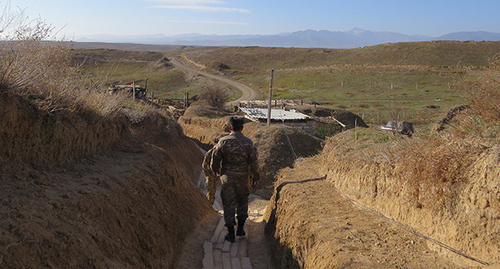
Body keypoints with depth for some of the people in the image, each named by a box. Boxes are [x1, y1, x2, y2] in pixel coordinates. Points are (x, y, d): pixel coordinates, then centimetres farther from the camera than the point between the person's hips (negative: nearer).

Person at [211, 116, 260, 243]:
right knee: (242, 201, 21)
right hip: (242, 177, 1)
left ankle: (231, 234, 11)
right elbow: (253, 162, -5)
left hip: (227, 177, -1)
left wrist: (217, 171, 17)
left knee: (228, 204, 7)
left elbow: (215, 159, -3)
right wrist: (256, 177, 8)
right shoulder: (248, 142, -8)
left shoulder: (223, 141, -10)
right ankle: (240, 229, 24)